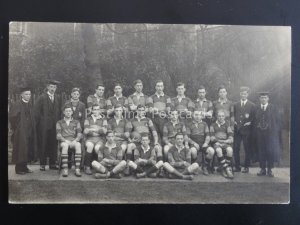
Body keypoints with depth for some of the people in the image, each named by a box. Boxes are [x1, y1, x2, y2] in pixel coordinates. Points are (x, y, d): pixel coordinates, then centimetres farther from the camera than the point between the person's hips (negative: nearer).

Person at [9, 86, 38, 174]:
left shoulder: (30, 104, 10)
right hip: (20, 132, -7)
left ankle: (24, 167, 21)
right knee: (20, 149, -1)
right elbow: (11, 117, -17)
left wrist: (32, 127, 10)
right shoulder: (17, 105, -13)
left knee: (28, 149, 10)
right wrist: (17, 127, -11)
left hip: (29, 131, 7)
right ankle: (18, 168, 9)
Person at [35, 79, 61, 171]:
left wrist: (58, 121, 6)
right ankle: (42, 164, 10)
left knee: (53, 144, 6)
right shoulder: (42, 97, -4)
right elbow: (36, 111, -7)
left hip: (54, 125, 4)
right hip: (43, 126, -4)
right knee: (43, 145, 1)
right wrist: (40, 121, -10)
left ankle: (52, 163, 15)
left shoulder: (57, 98, 10)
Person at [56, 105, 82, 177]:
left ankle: (77, 169, -39)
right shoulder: (59, 122, 18)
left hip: (74, 141, 1)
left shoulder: (76, 122, 20)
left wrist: (75, 140, -15)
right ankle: (65, 170, -40)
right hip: (63, 141, -1)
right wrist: (65, 140, -14)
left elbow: (79, 134, 7)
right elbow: (58, 135, 5)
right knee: (65, 145, -37)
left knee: (78, 145, -35)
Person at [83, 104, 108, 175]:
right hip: (90, 138, 0)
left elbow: (104, 131, -2)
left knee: (97, 148, -33)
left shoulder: (103, 120, 14)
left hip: (100, 139, 0)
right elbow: (85, 131, 1)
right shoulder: (88, 120, 15)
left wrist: (94, 129, -12)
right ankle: (87, 167, -27)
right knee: (90, 146, -33)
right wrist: (99, 130, -12)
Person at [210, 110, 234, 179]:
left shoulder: (227, 125, 17)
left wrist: (225, 141, -9)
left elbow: (231, 138, 8)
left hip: (226, 143, 1)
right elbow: (212, 137, 7)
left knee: (230, 150, -35)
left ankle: (224, 169, -25)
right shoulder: (213, 125, 17)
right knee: (218, 150, -37)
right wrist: (218, 141, -9)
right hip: (217, 143, -1)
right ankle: (228, 169, -35)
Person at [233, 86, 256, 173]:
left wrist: (249, 123, -10)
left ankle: (246, 167, 11)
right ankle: (237, 167, 10)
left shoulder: (252, 105, 5)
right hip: (237, 129, 2)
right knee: (235, 148, 0)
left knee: (247, 149, 2)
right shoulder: (235, 105, 14)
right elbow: (233, 115, 17)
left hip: (246, 130, -2)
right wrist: (234, 122, 2)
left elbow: (254, 117, 3)